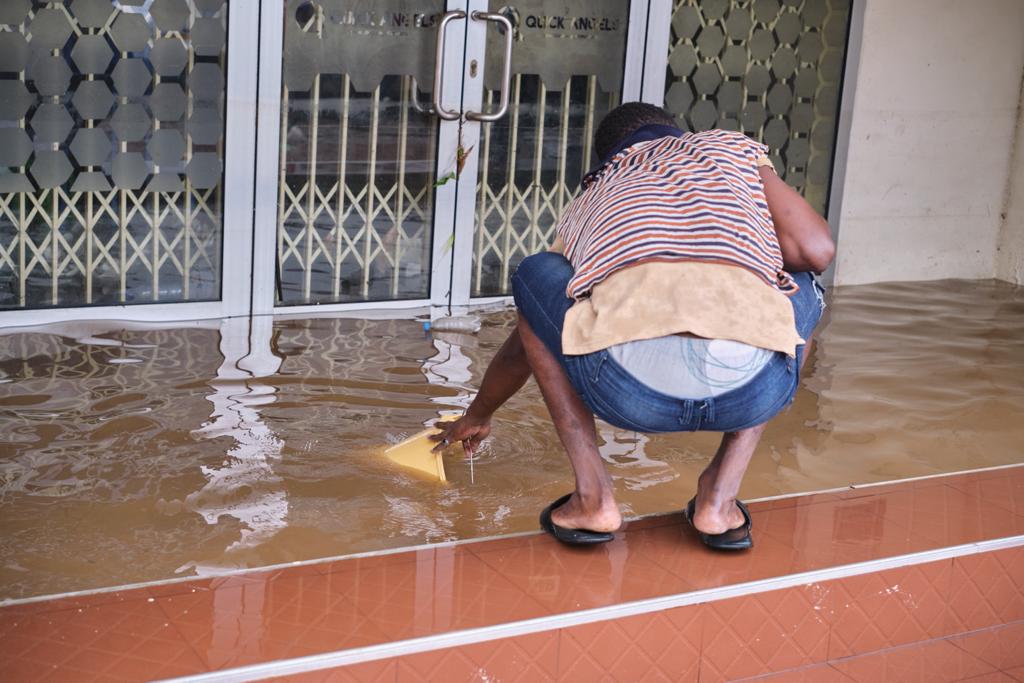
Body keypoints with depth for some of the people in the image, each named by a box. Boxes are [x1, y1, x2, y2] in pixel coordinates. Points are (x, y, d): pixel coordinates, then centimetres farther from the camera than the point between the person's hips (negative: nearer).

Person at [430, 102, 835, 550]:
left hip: (628, 387, 0)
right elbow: (816, 250, 17)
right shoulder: (732, 147, 30)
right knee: (804, 295, 36)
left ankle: (593, 496, 19)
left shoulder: (588, 204, 35)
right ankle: (719, 498, 21)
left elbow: (524, 343, 46)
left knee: (533, 275, 31)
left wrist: (478, 416, 65)